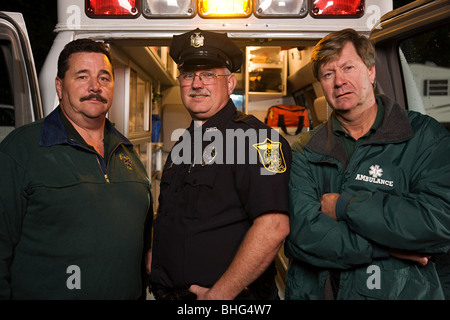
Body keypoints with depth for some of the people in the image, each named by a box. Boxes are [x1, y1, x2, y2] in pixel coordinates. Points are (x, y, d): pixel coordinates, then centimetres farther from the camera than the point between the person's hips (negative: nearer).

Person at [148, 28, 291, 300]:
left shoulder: (255, 137, -17)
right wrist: (153, 254, 5)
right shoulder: (183, 145, 9)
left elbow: (273, 227, -28)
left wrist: (218, 294, -23)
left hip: (230, 297, -7)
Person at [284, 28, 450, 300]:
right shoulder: (306, 152, -4)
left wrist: (344, 205, -18)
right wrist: (388, 247, -19)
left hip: (400, 291, -1)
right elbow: (301, 234, -15)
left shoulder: (425, 137, -7)